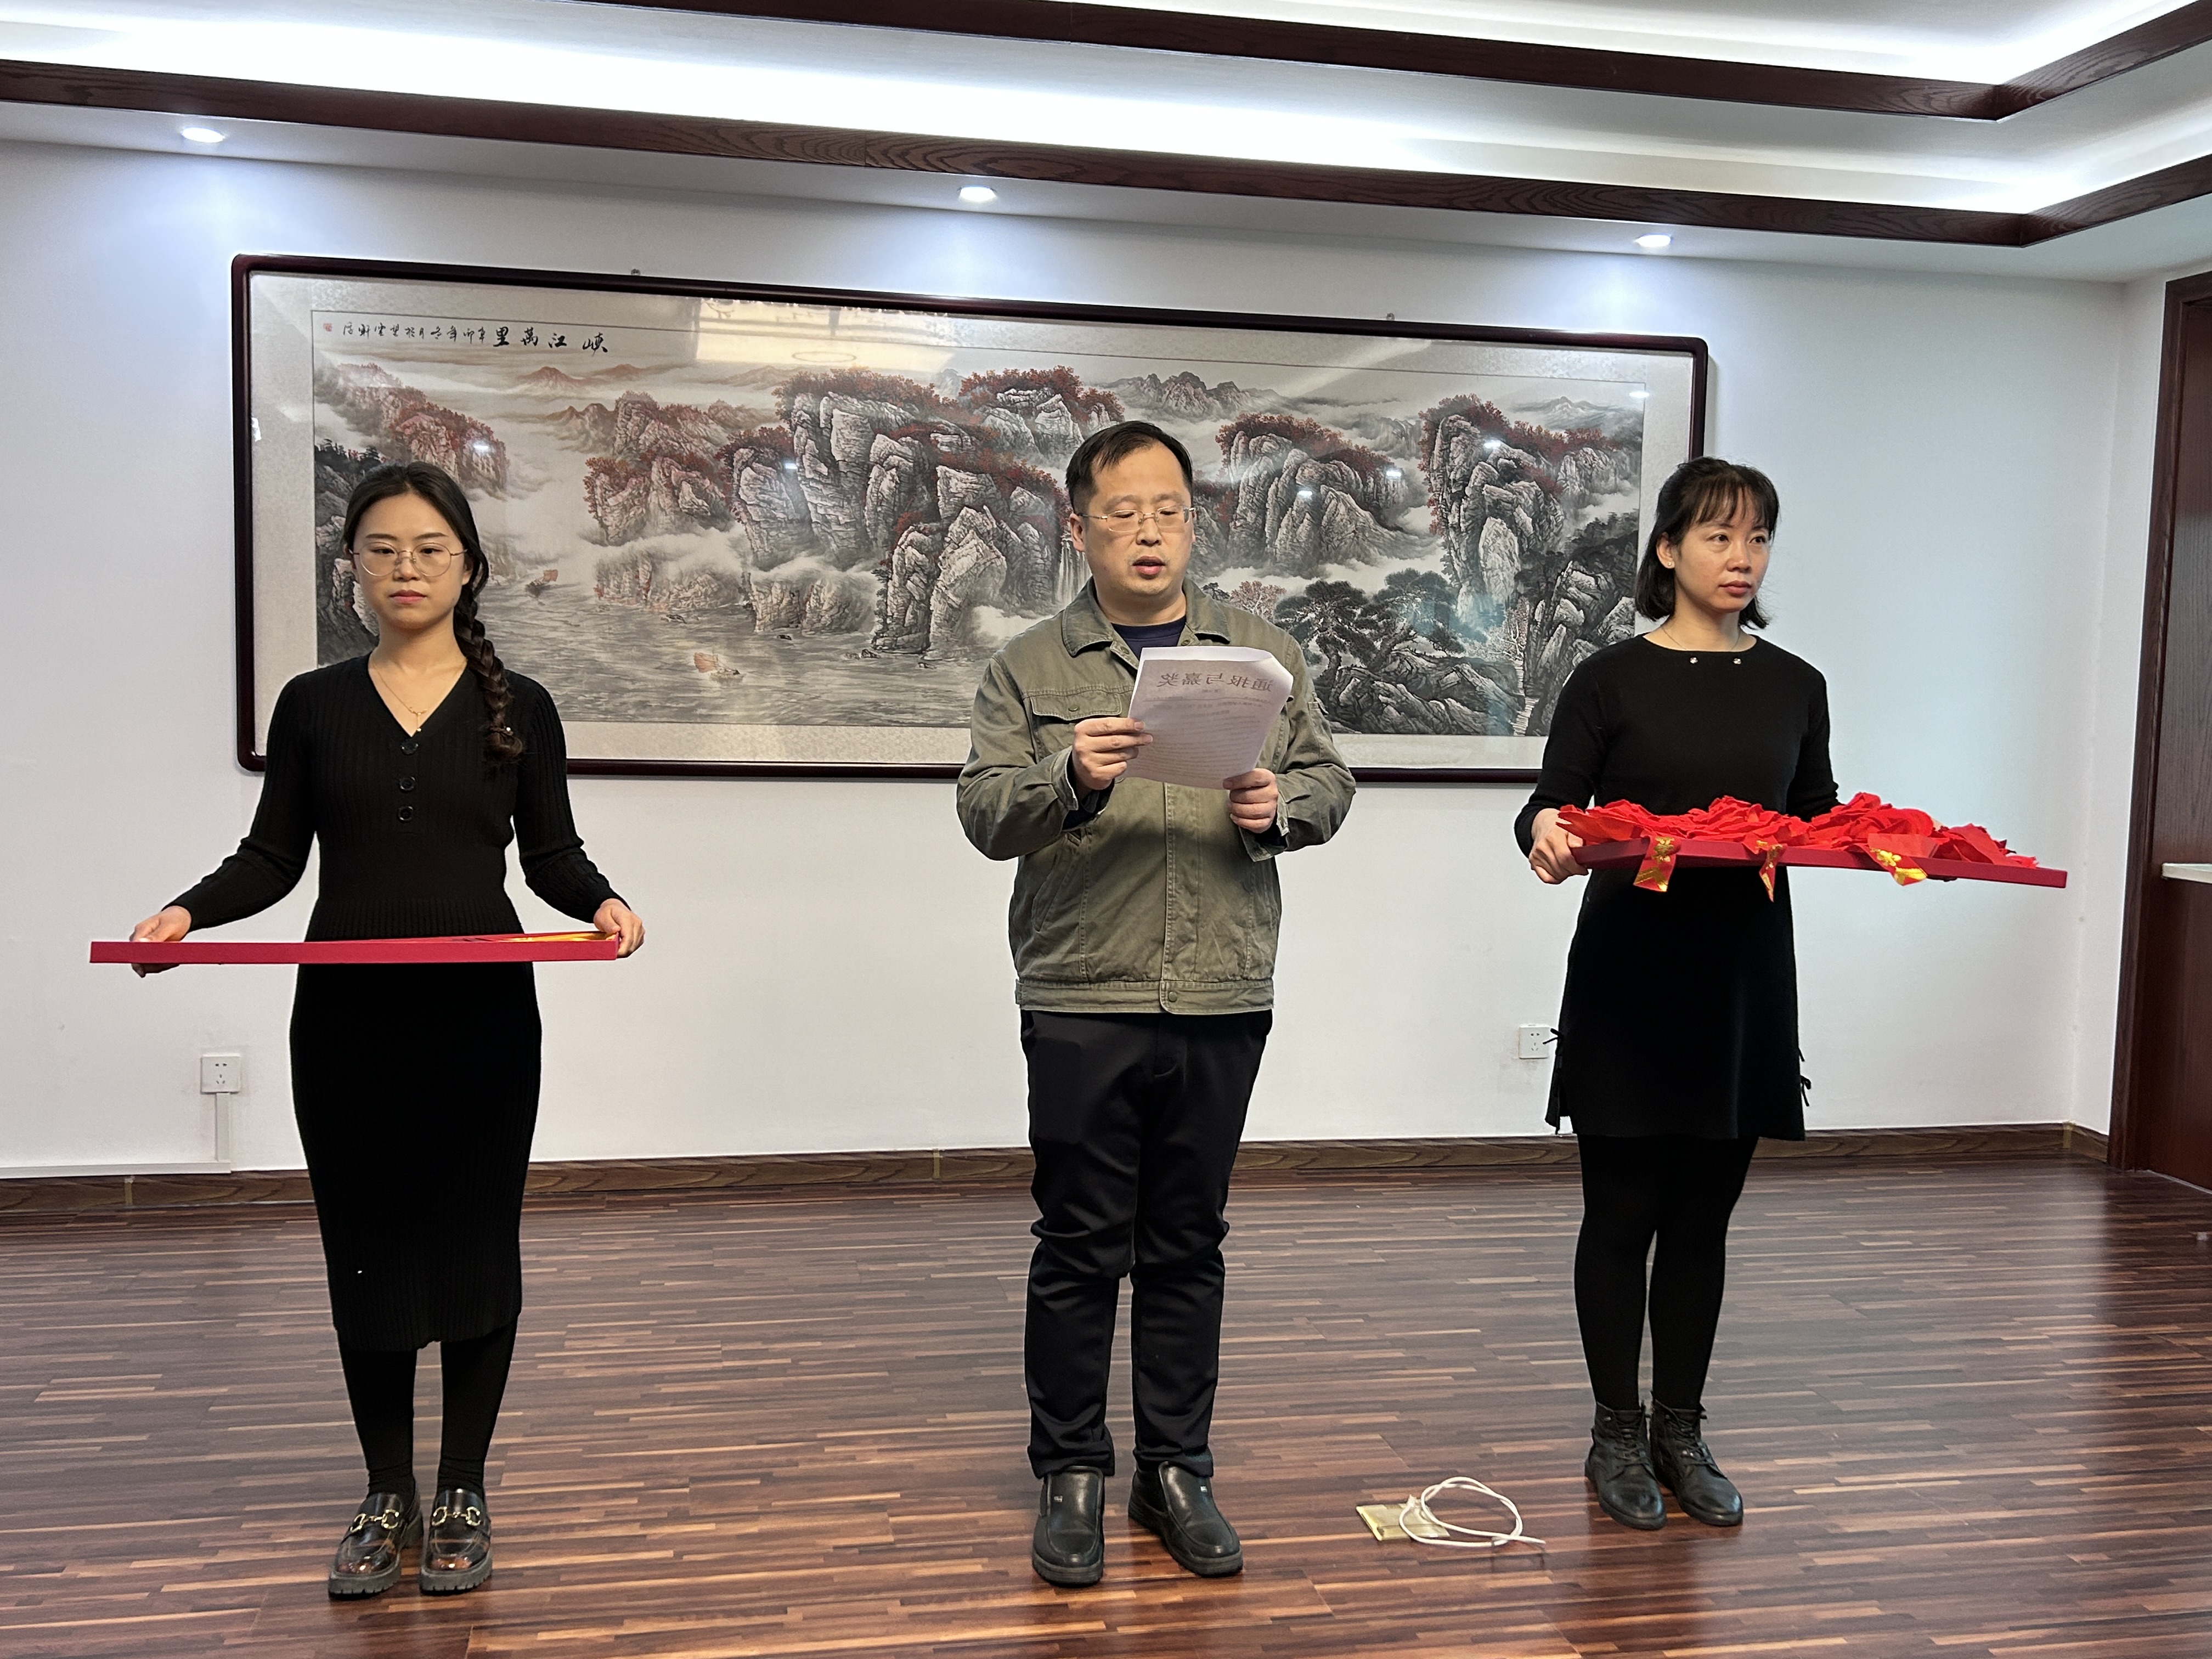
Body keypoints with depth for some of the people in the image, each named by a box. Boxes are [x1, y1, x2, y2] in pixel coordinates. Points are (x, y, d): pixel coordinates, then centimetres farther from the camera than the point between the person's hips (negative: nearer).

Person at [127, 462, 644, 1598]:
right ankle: (386, 1496, 23)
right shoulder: (313, 705, 5)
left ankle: (463, 1493, 20)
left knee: (475, 1244, 6)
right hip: (346, 1017, 1)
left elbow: (551, 856, 3)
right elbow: (273, 857, 6)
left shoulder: (519, 709, 2)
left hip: (481, 1014, -1)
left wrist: (601, 902, -17)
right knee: (366, 1248, 8)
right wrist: (189, 911, -11)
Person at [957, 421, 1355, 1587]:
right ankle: (1070, 1477, 19)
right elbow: (985, 812, -4)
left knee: (1188, 1246, 11)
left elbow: (1329, 780, 11)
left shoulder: (1267, 655, 11)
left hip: (1223, 1000, 2)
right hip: (1083, 1000, -2)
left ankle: (1175, 1471, 24)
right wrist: (1069, 778, -23)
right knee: (1080, 1248, 5)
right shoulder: (1030, 668, 4)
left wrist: (1281, 807, -10)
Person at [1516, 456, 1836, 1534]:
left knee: (1702, 1218, 11)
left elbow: (1820, 819, 14)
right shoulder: (1613, 679, -2)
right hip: (1631, 978, -3)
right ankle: (1618, 1435, 18)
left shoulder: (1794, 686, 10)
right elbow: (1551, 805, -5)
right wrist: (1546, 832, -28)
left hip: (1744, 978, 4)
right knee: (1623, 1213, 4)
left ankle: (1681, 1433, 23)